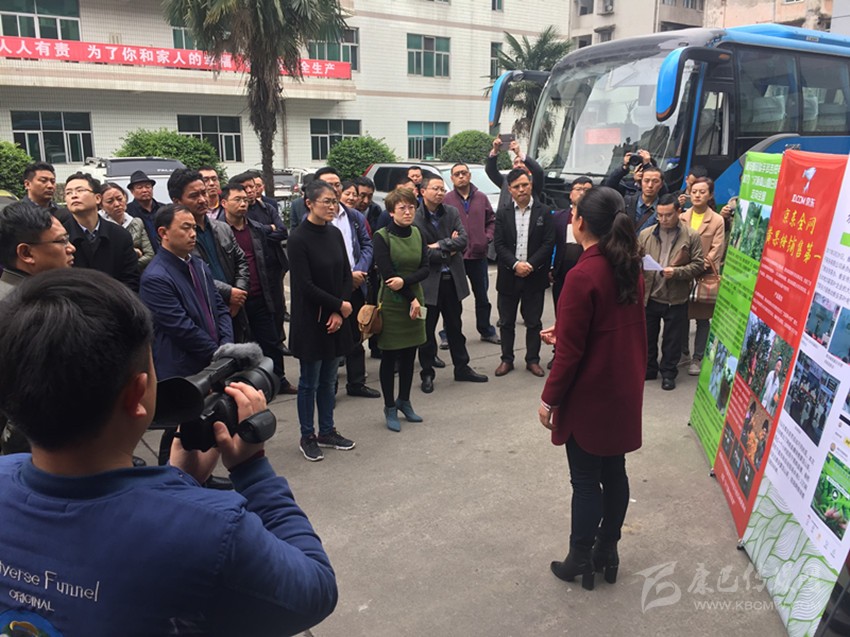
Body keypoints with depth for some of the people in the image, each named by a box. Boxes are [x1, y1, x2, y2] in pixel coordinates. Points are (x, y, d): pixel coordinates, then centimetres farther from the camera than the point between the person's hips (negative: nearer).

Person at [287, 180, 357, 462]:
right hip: (310, 319, -6)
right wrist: (340, 305, -11)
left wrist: (339, 312, -7)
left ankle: (327, 431, 29)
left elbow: (346, 275, 6)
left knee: (328, 379, 15)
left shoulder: (334, 234, 5)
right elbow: (305, 285, -17)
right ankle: (307, 437, 21)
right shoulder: (298, 238, -13)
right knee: (310, 381, 6)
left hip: (336, 318, 6)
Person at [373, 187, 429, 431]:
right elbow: (387, 274, -14)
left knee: (409, 354, 12)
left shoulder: (416, 233, 6)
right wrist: (411, 298, -12)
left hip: (414, 300, 5)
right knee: (390, 356, 4)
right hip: (391, 304, -5)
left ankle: (404, 401, 29)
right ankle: (390, 407, 17)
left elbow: (425, 268, 0)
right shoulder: (381, 237, -10)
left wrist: (405, 280, -19)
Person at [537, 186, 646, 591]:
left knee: (586, 481, 7)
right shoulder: (629, 267, 2)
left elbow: (571, 351, -20)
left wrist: (549, 398, -9)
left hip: (590, 394, -8)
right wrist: (563, 334, 16)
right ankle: (607, 553, 33)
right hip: (623, 389, 8)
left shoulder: (583, 275, -22)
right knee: (613, 472, 17)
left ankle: (580, 562, 23)